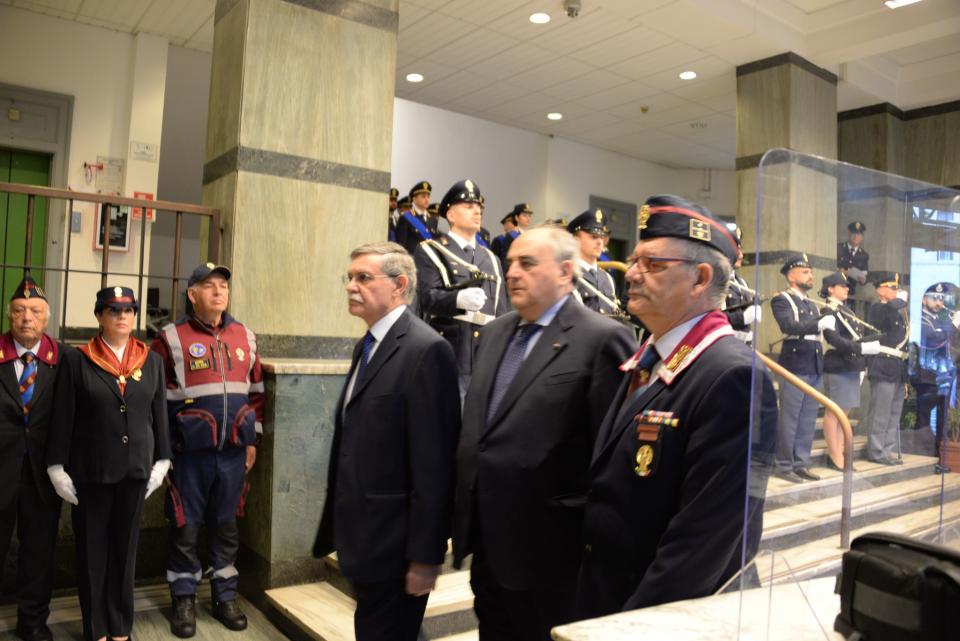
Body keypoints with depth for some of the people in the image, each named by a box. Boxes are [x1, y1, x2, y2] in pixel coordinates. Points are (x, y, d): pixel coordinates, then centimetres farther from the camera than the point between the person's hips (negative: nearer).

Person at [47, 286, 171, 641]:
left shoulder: (152, 361, 4)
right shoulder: (76, 359, -4)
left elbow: (159, 413, 7)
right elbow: (62, 418, -4)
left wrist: (162, 460, 4)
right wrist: (57, 467, -6)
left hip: (136, 469, 2)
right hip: (90, 471, -2)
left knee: (125, 548, 12)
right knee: (91, 549, 9)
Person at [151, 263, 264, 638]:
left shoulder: (246, 337, 7)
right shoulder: (171, 339, -6)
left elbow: (256, 392, 12)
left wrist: (252, 440, 10)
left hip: (233, 452, 3)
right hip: (190, 452, -3)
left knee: (226, 525, 14)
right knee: (185, 528, 7)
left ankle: (225, 596, 28)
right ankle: (184, 600, 25)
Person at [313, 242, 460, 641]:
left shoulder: (426, 349, -18)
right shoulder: (367, 346, 11)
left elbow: (433, 461, -21)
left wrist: (425, 555, -19)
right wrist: (340, 525, 16)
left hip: (393, 540, -9)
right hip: (362, 534, 9)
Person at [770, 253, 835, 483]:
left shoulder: (812, 305, 21)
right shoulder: (781, 300, -4)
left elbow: (824, 329, 17)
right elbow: (789, 327, -22)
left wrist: (830, 316, 2)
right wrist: (819, 324, -26)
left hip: (814, 367, 8)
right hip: (795, 366, -8)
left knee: (808, 420, 10)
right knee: (789, 419, -3)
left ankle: (801, 463, 18)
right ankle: (783, 465, 5)